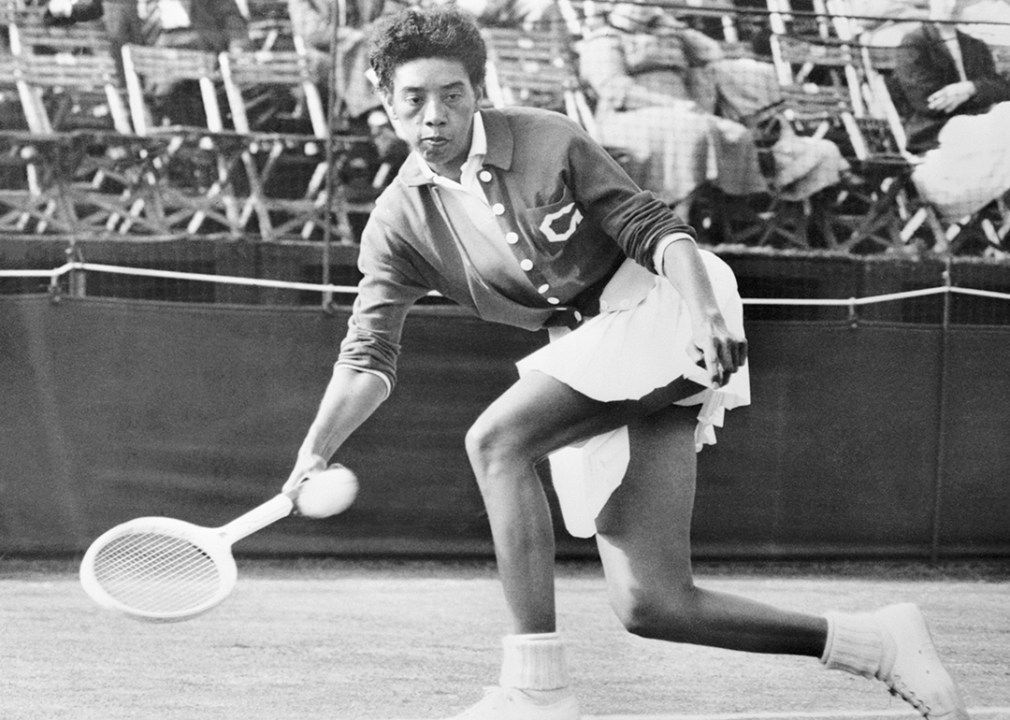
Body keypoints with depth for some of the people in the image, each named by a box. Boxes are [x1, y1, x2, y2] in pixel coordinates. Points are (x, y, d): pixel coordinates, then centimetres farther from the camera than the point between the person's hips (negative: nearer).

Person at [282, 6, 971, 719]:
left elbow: (653, 227, -6)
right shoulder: (397, 224, 2)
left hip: (657, 310, -5)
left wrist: (706, 309, -24)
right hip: (587, 354, 5)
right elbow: (368, 357, -2)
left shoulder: (549, 140, -8)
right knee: (650, 606, -7)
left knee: (493, 438, -26)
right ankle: (875, 643, 6)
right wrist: (315, 452, -18)